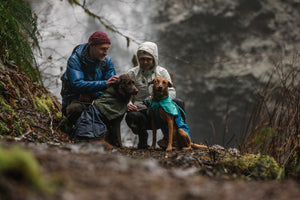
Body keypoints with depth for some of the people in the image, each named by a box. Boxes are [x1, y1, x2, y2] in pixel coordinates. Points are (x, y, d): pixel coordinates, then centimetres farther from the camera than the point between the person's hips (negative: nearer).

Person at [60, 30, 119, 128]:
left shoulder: (107, 61, 1)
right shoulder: (74, 60, -15)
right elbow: (77, 84, -29)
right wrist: (104, 84, -38)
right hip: (75, 100, -4)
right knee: (76, 108, -39)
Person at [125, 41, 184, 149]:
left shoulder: (162, 72, 9)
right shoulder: (132, 73, 6)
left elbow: (171, 91, 0)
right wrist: (128, 105, -21)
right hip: (141, 111, -1)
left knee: (178, 103, -29)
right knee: (131, 116, -38)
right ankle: (142, 136, -3)